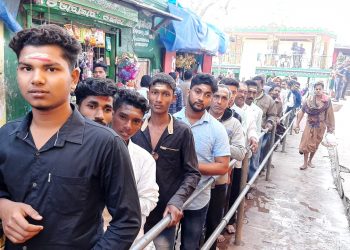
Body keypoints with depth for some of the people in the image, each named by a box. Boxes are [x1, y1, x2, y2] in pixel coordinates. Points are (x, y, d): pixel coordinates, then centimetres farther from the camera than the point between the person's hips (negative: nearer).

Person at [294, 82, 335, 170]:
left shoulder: (327, 100, -8)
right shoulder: (309, 100, -10)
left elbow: (330, 114, -2)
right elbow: (301, 112, -8)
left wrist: (331, 126, 0)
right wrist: (297, 123, -11)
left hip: (320, 126, 1)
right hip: (310, 125, -1)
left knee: (315, 144, 13)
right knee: (307, 144, -2)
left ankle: (310, 161, 30)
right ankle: (305, 163, 8)